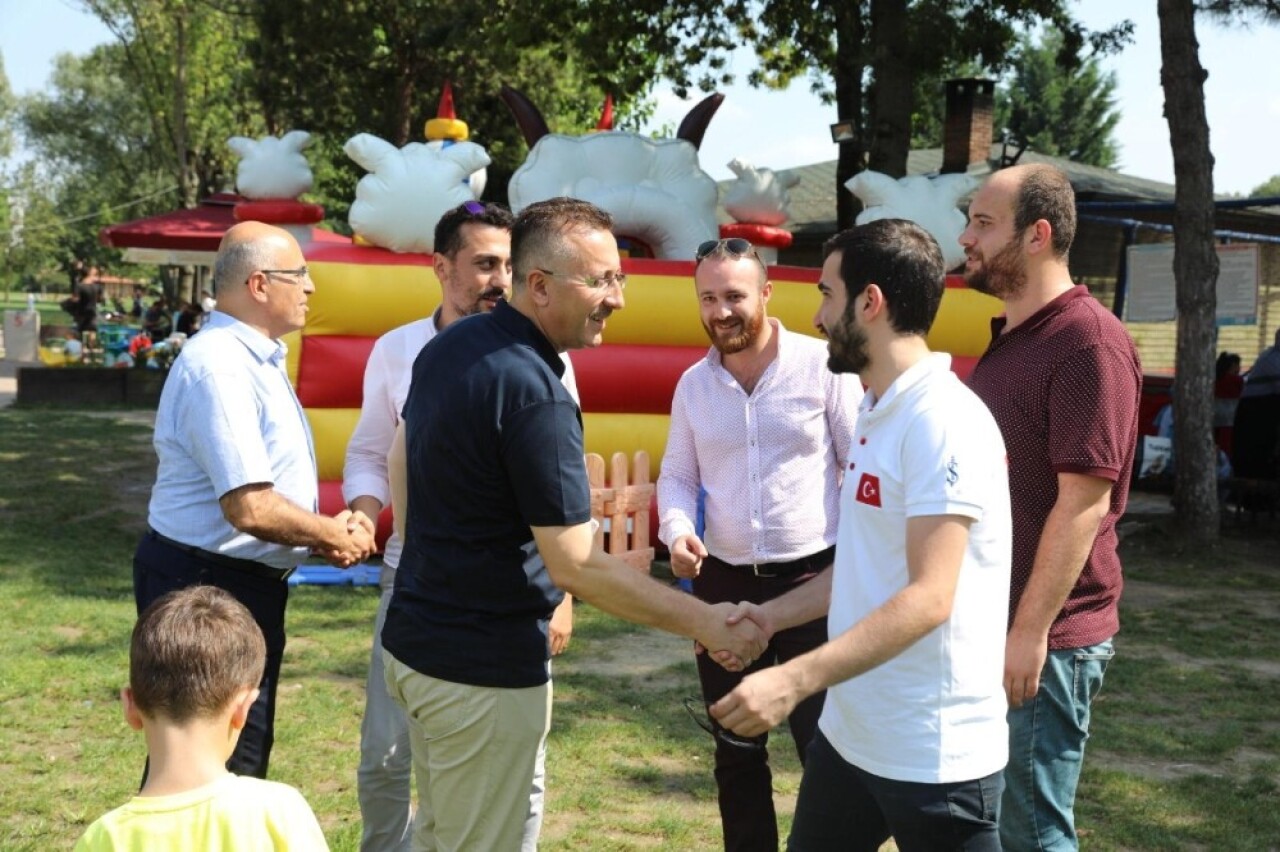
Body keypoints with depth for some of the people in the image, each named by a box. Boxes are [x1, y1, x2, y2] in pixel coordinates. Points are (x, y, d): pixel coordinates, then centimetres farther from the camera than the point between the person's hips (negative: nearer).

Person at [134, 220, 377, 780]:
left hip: (246, 583, 10)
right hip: (207, 586, -10)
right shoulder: (220, 367, -22)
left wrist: (330, 531, 1)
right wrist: (334, 536, -12)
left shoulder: (256, 358, 11)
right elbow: (250, 508, -28)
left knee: (246, 750, 21)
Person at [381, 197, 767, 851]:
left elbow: (401, 460, 17)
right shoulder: (534, 392, -25)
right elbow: (576, 565, -25)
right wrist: (706, 624, -19)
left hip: (414, 638, 9)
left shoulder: (446, 346, 2)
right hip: (482, 670, -9)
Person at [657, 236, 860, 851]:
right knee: (736, 748, 17)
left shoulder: (823, 366, -7)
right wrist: (677, 531, -10)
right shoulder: (693, 384, 6)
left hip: (814, 580, -4)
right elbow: (677, 476, 12)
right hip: (724, 583, 4)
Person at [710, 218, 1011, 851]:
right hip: (848, 733, 9)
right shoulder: (876, 413, 11)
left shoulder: (942, 420, -20)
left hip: (932, 754, -9)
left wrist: (794, 680, -31)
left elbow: (929, 598, -26)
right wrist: (773, 615, 9)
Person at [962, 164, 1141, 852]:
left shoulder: (1088, 341, -16)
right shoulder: (1007, 342, 14)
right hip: (987, 623, 9)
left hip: (1046, 634, -9)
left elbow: (1084, 501, -21)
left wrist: (1031, 632, -22)